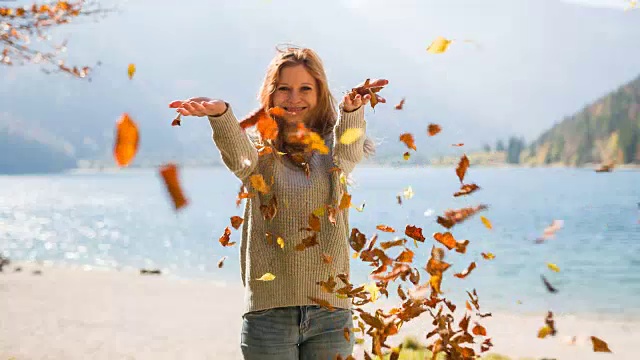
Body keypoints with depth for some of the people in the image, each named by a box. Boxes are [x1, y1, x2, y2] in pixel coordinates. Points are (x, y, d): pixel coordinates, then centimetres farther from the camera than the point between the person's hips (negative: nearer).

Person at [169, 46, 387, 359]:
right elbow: (238, 155, -20)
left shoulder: (334, 149, 5)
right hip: (269, 313, 0)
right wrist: (219, 113, -43)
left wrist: (352, 109, -42)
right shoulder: (261, 152, 3)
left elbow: (348, 147, -18)